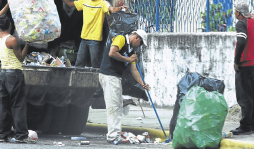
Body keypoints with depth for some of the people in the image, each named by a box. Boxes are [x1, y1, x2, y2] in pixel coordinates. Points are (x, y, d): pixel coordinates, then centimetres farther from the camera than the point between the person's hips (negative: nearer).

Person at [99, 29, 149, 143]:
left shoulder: (131, 50, 19)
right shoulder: (120, 39, -7)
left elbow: (134, 70, 16)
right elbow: (112, 53, -22)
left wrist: (142, 84, 5)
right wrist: (128, 59, -13)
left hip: (116, 78, 10)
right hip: (108, 76, -10)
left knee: (118, 107, 11)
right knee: (113, 106, -12)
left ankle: (115, 135, 14)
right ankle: (113, 136, -14)